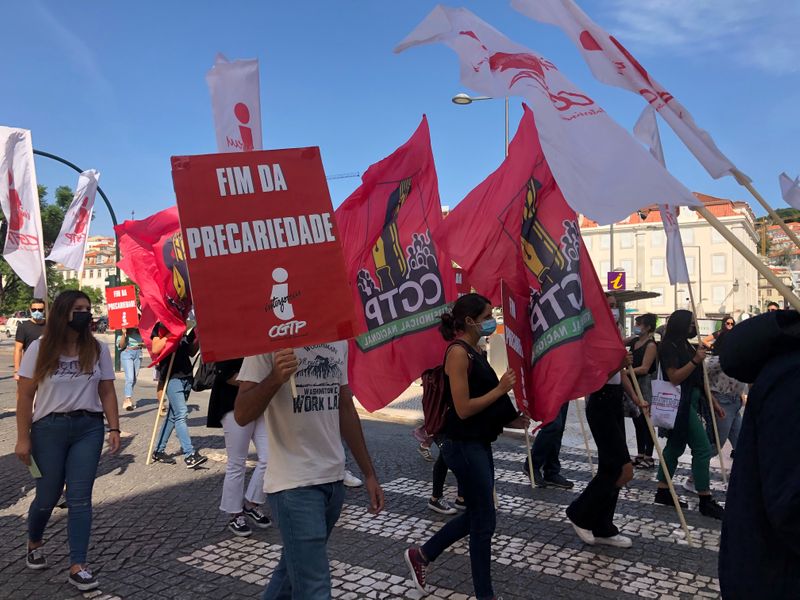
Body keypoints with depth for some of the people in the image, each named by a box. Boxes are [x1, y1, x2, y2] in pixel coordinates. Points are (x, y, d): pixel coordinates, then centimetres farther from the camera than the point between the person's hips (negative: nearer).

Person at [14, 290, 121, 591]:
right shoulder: (39, 349, -4)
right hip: (49, 428, -1)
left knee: (80, 498, -1)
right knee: (47, 496, 12)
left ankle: (77, 566, 5)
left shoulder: (98, 349, 1)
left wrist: (114, 428, -2)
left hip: (88, 428, 1)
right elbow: (25, 397, -3)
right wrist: (23, 438, -5)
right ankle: (34, 542, 43)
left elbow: (107, 392, 5)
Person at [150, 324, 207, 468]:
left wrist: (197, 337, 3)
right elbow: (155, 349, -15)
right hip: (171, 377, -7)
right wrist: (170, 335, -18)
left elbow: (192, 352, 18)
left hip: (186, 376, 7)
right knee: (181, 414, -13)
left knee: (173, 415, 11)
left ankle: (158, 451, 22)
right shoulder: (161, 327, -1)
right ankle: (189, 455, -15)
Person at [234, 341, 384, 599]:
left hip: (334, 479, 6)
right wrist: (275, 377, -31)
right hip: (293, 484, -6)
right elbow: (242, 415, -13)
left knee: (296, 568, 20)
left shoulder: (339, 340, 7)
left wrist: (369, 473, 15)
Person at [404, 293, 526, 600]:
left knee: (476, 514, 19)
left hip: (478, 442, 10)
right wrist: (501, 389, -17)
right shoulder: (458, 352, -18)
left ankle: (421, 555, 32)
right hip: (463, 445, -10)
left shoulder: (475, 350, 11)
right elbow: (463, 409, -22)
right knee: (484, 520, 3)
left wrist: (513, 416, 8)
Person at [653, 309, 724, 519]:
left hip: (690, 402, 9)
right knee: (703, 449, -9)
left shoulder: (686, 346, 15)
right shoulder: (669, 347, -11)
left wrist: (713, 402, 17)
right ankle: (705, 500, -4)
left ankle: (662, 492, 18)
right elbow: (674, 378, -18)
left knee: (675, 445, 11)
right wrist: (695, 361, -25)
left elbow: (697, 379, 18)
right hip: (681, 404, -9)